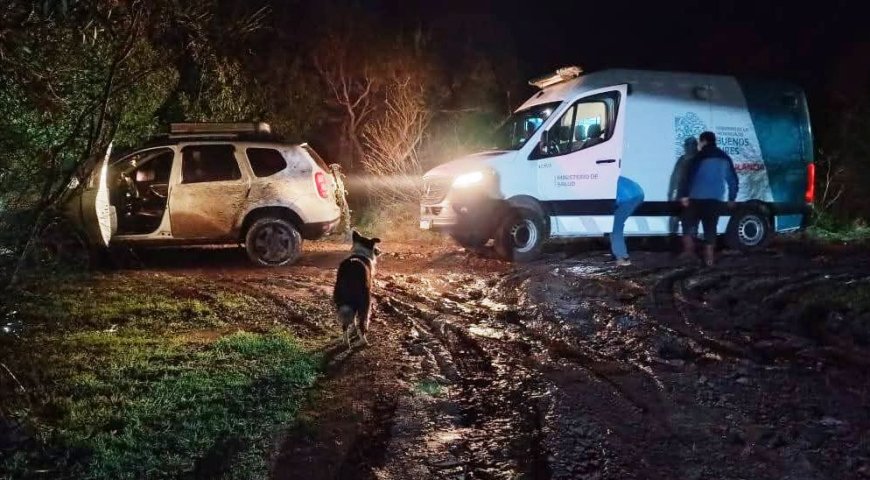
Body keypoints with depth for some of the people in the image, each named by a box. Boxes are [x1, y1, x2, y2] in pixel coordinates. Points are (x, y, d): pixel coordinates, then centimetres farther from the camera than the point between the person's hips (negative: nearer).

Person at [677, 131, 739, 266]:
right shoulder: (725, 158, 14)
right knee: (710, 227, 8)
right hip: (715, 199, 5)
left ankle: (689, 250, 1)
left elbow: (689, 176, -14)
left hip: (697, 198, -5)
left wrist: (684, 195, -15)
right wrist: (732, 198, 24)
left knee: (689, 223, 9)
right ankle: (709, 257, 4)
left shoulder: (701, 156, -5)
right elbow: (733, 179, 18)